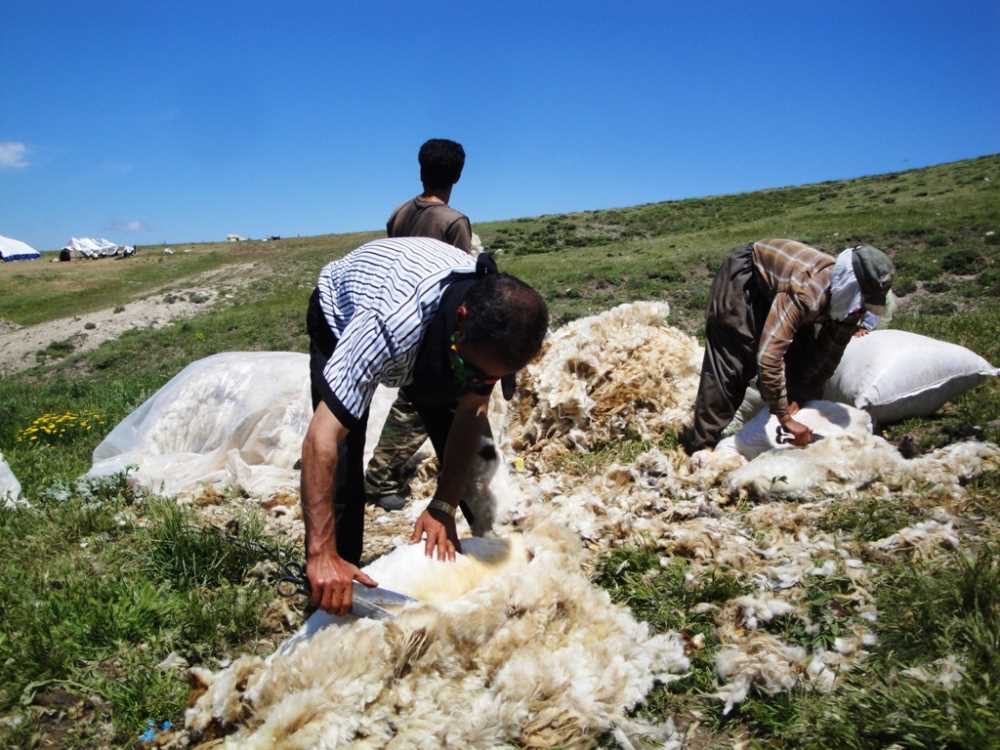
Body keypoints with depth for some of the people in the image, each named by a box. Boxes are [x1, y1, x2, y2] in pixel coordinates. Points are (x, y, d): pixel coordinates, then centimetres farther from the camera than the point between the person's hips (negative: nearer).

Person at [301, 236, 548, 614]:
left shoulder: (496, 312, -31)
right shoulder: (393, 322, -48)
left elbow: (471, 410, -19)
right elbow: (323, 436, -46)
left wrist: (443, 507, -25)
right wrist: (322, 554, -47)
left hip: (433, 335, 4)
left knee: (475, 450, -1)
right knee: (340, 461, -16)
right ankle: (332, 594, 2)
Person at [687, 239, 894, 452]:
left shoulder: (850, 300, -20)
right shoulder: (806, 293, -44)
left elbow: (827, 355, -9)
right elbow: (768, 358, -49)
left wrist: (800, 397, -14)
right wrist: (785, 418, -44)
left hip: (778, 284, 8)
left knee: (802, 358, -1)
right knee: (731, 364, -14)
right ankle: (701, 446, -10)